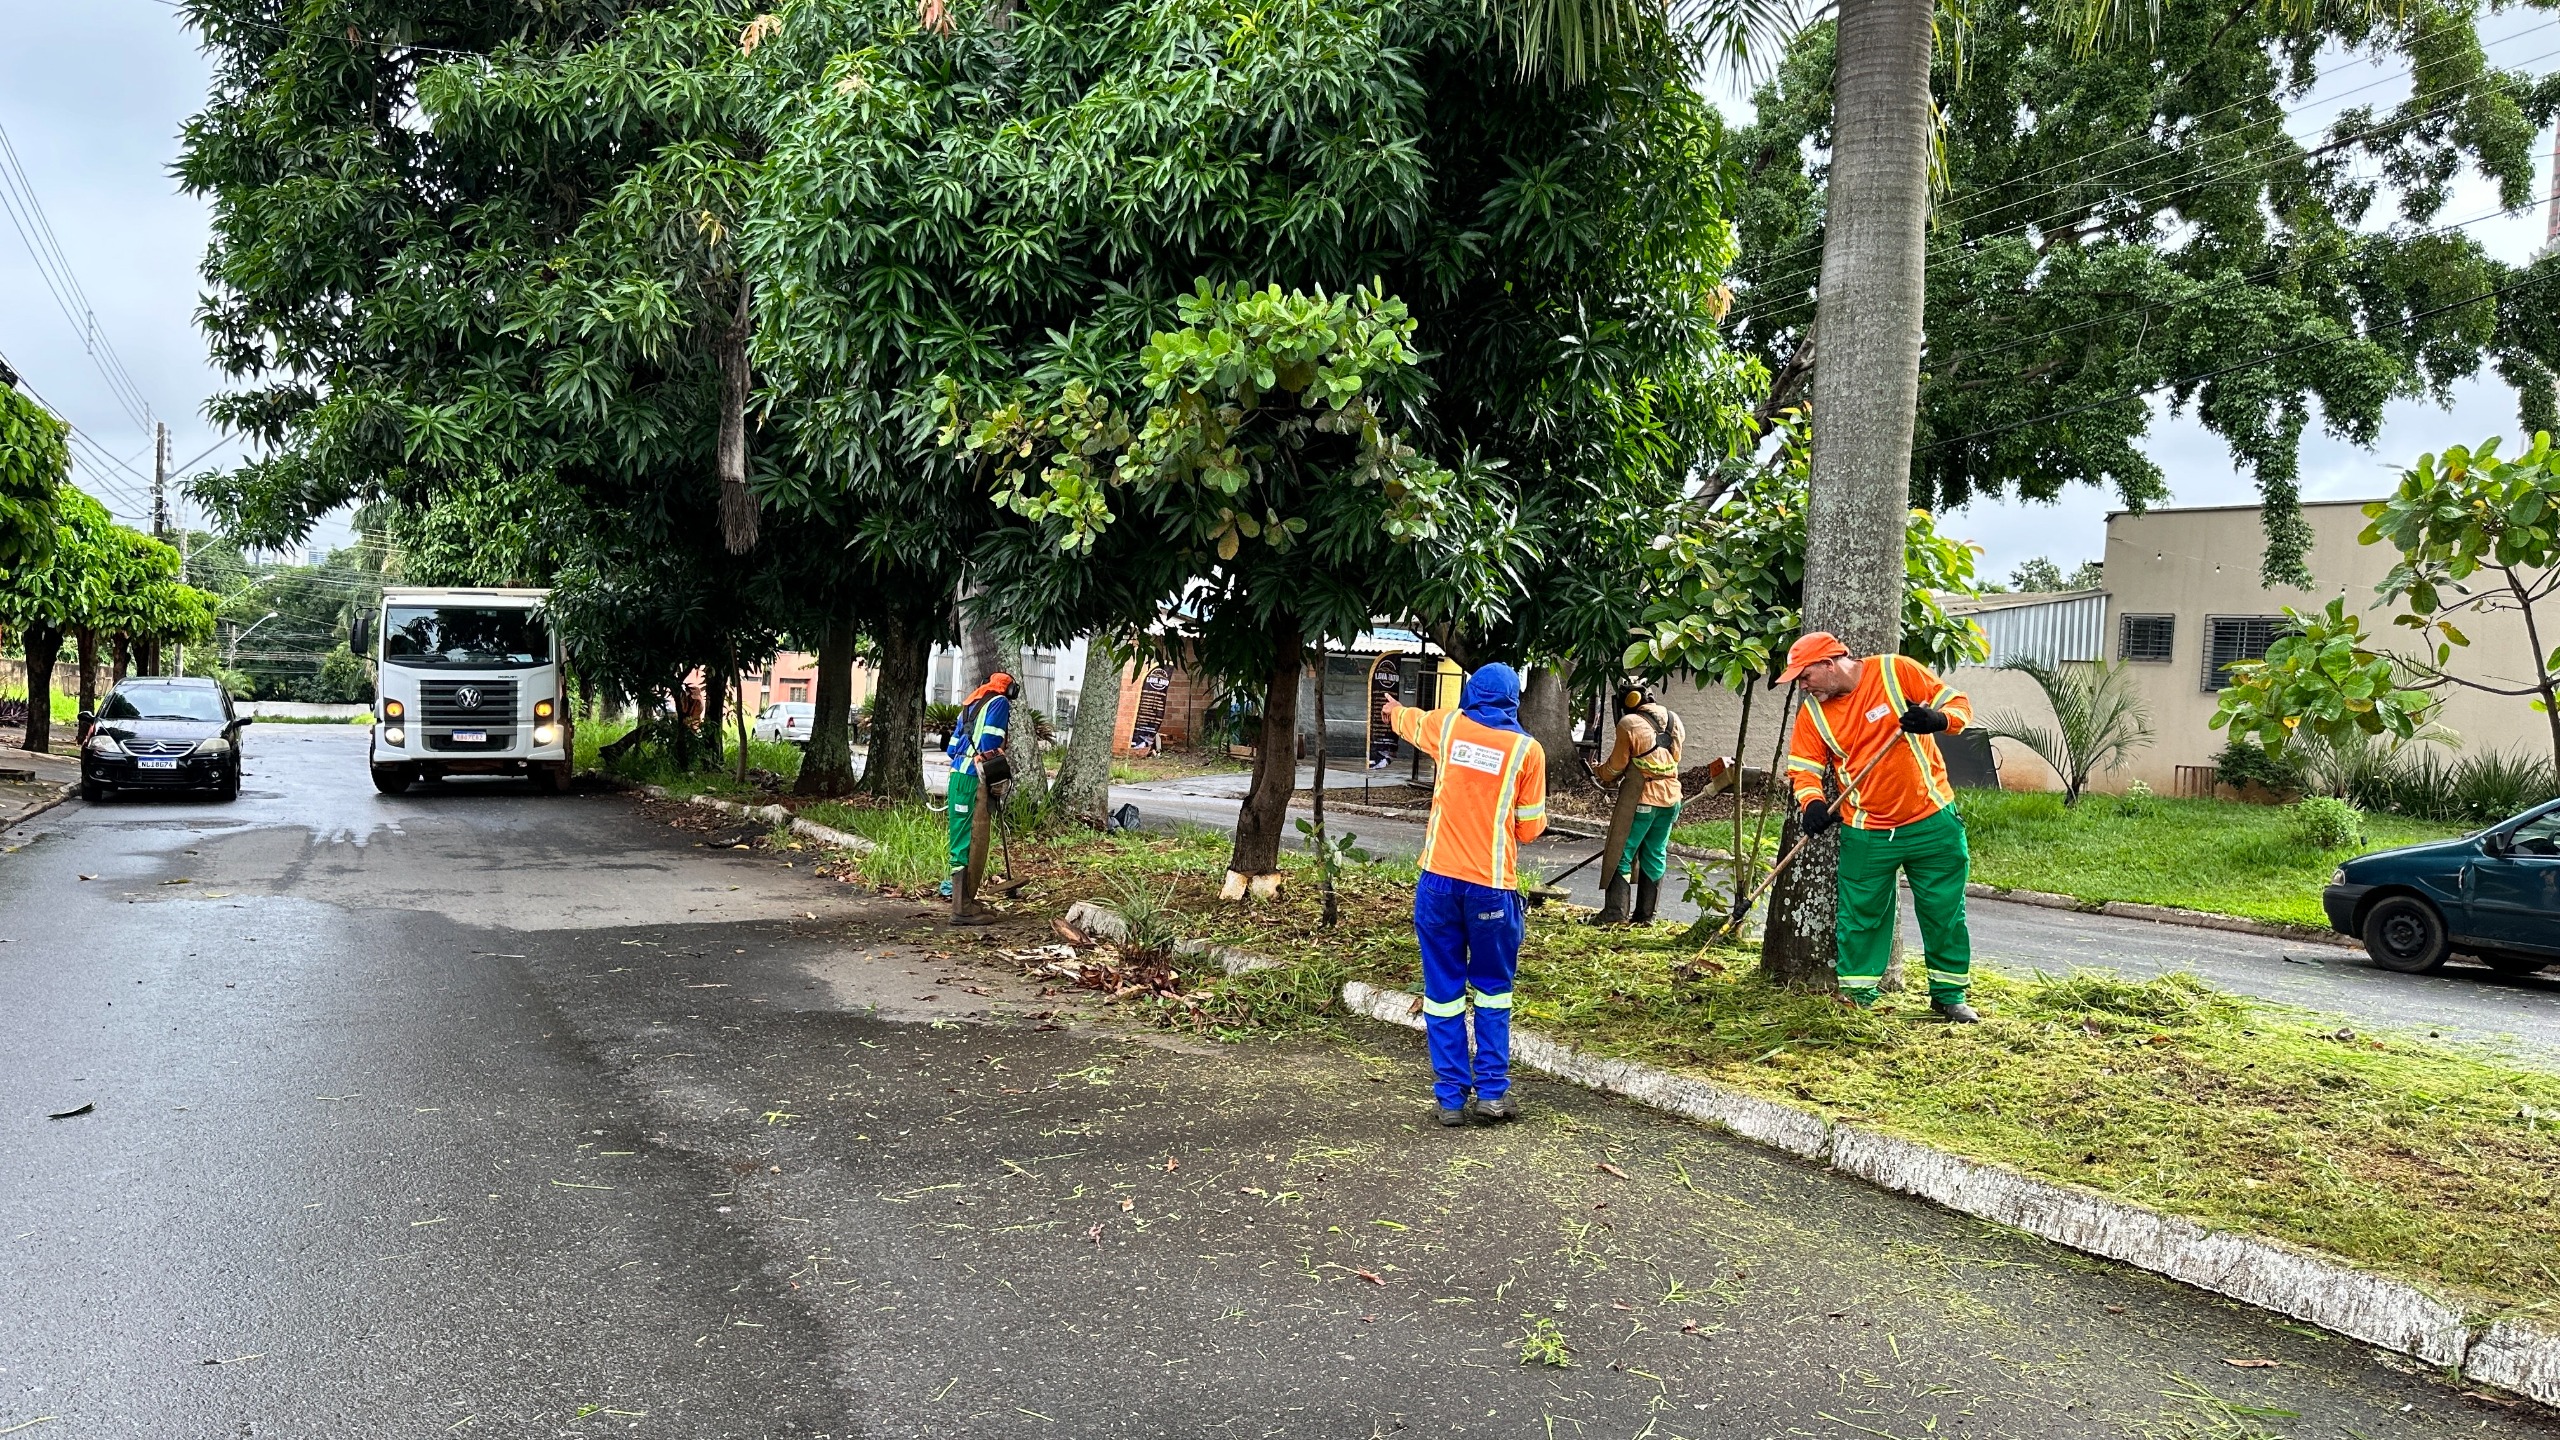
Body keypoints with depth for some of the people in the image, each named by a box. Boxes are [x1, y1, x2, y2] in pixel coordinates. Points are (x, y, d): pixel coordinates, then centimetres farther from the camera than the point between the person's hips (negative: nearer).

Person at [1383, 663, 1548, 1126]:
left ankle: (1451, 1097, 10)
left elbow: (1409, 721, 29)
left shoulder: (1447, 726, 4)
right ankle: (1491, 1091, 10)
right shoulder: (1526, 749, -1)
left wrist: (1394, 708, 52)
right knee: (1492, 990, 14)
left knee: (1443, 991, 8)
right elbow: (1529, 828, 3)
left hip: (1440, 879, 1)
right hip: (1492, 885, -1)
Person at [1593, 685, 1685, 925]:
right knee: (1655, 856, 12)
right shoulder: (1674, 720, 5)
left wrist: (1603, 774, 14)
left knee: (1622, 854, 4)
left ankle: (1614, 911, 1)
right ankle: (1646, 914, 14)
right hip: (1671, 798, 6)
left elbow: (1616, 765, -6)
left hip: (1642, 799, -6)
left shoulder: (1629, 724, -13)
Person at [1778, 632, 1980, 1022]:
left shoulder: (1896, 671, -10)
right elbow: (1803, 767, 1)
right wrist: (1813, 802, -19)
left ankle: (1949, 993, 20)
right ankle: (1857, 992, 19)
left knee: (1945, 910, 6)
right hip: (1866, 832, 2)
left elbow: (1958, 703, -6)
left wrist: (1938, 720, -28)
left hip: (1932, 820, -2)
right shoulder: (1813, 712, 0)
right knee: (1860, 913, 5)